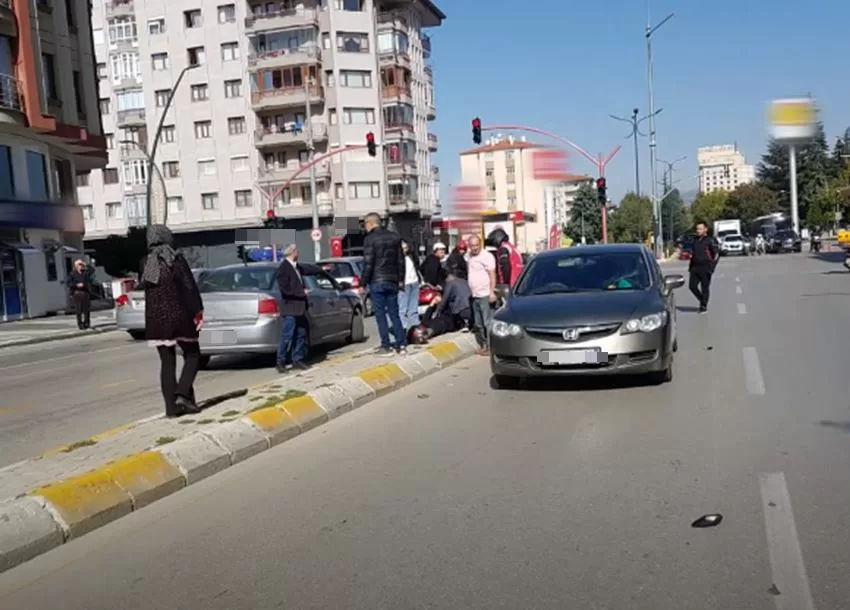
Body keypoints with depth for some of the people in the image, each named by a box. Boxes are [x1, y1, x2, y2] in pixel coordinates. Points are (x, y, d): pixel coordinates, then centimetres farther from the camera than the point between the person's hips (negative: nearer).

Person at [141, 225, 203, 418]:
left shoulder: (146, 263, 5)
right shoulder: (176, 259, -10)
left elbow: (146, 290, 7)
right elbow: (190, 287, -13)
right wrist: (198, 311, -8)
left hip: (156, 320, 5)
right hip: (178, 317, -4)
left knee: (167, 362, 9)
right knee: (192, 356, 10)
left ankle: (171, 406, 7)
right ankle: (182, 394, -7)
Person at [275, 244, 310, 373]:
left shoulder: (296, 266, 11)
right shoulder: (283, 269, -15)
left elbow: (308, 269, 30)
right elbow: (284, 289, -21)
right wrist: (302, 293, -16)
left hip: (300, 308, 9)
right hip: (290, 309, -9)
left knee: (300, 335, 12)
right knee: (286, 336, -5)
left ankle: (297, 360, 21)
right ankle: (281, 362, 3)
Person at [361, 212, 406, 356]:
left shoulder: (370, 239, -9)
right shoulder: (394, 237, 11)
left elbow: (368, 264, -14)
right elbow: (401, 260, 13)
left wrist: (363, 283, -8)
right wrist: (400, 280, 18)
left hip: (377, 282, -6)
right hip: (392, 281, 6)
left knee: (380, 315, -1)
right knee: (394, 314, 10)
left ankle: (386, 347, -1)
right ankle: (401, 345, 10)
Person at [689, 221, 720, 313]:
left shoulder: (710, 240, -5)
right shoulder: (695, 240, 15)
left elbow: (717, 254, -7)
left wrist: (712, 267, -14)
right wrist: (690, 266, 18)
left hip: (705, 268, -6)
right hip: (695, 268, 6)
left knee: (705, 288, 0)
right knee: (692, 286, 0)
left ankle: (704, 306, 9)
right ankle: (702, 300, 23)